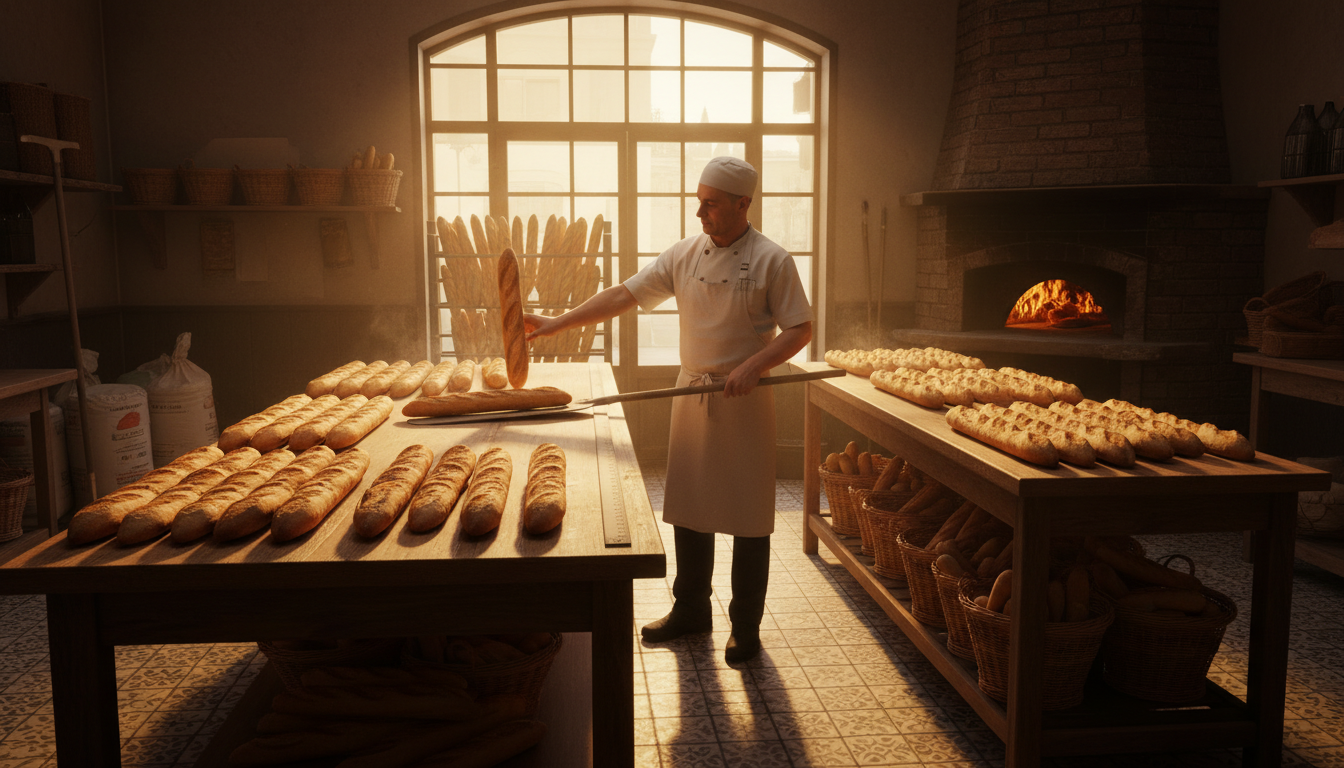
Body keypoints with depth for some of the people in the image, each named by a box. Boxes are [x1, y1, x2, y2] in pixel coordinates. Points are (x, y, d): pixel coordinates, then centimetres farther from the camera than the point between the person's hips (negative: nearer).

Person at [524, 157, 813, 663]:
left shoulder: (770, 260, -8)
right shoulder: (685, 254, 4)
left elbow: (800, 329, -7)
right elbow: (625, 295, 4)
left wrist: (753, 366, -21)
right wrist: (556, 324, -1)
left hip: (745, 400, -5)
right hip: (692, 394, 5)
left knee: (749, 516, 2)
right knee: (689, 507, 12)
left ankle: (746, 626, 17)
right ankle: (690, 610, 29)